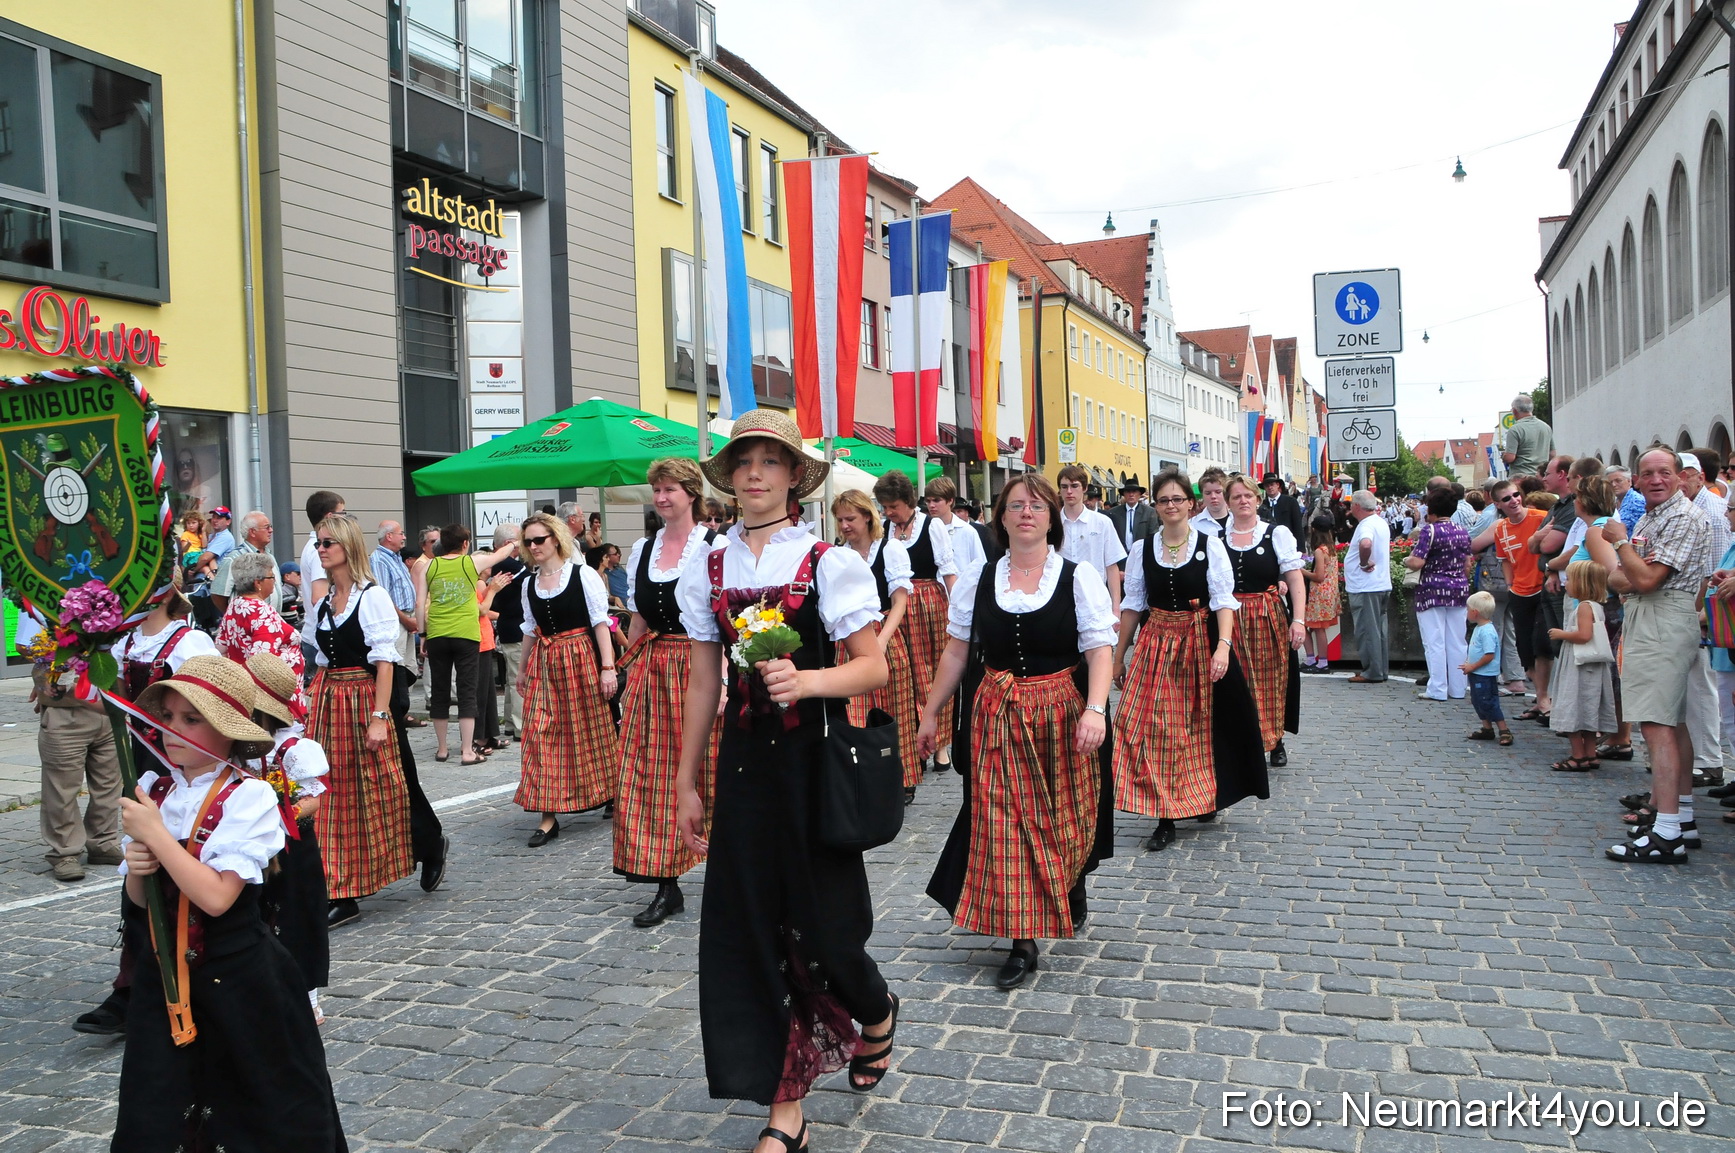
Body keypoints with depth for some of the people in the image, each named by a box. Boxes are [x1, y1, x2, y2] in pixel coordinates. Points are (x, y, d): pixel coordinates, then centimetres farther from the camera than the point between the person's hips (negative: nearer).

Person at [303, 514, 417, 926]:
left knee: (375, 790, 1)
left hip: (363, 698, -6)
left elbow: (384, 662, -13)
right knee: (333, 792, 5)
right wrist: (314, 704, 5)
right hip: (327, 702, 7)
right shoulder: (322, 603, 12)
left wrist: (379, 717, -19)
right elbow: (322, 660, 14)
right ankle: (341, 894, 12)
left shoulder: (373, 597, -9)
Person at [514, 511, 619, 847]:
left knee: (589, 730, 5)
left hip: (580, 659, -4)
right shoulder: (529, 584, 10)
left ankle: (611, 796, 27)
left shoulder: (583, 574, -6)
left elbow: (600, 622, -8)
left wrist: (607, 667, -14)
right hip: (543, 664, 4)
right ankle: (549, 815, -2)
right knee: (541, 732, -4)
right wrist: (524, 669, 18)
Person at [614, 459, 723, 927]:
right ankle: (667, 887, 11)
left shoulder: (715, 547, -6)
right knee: (652, 777, 3)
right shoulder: (643, 549, 12)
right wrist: (629, 674, 14)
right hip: (652, 672, 6)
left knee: (707, 775, 1)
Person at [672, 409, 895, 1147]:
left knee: (822, 924, 3)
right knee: (751, 927, 4)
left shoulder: (827, 562, -5)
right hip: (744, 762, 4)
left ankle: (877, 1014, 39)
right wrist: (686, 782, 12)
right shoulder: (711, 571, 7)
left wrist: (808, 681, -25)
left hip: (814, 760, -4)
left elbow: (874, 668, -7)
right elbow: (703, 682, 11)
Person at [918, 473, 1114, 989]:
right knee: (1003, 821, -2)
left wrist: (1095, 709, -24)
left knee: (1067, 815, 12)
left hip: (1062, 714, -1)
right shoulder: (976, 580, 4)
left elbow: (1099, 652, -9)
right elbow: (956, 652, 9)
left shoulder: (1079, 577, -3)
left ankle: (1074, 889, 44)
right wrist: (931, 712, 9)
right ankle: (1023, 941, 6)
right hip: (997, 716, 1)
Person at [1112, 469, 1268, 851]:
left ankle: (1203, 796, 30)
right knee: (1155, 727, -4)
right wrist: (1119, 656, 9)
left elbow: (1224, 601, -8)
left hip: (1201, 641, -1)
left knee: (1200, 725, 7)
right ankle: (1165, 818, 2)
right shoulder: (1143, 548, 5)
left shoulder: (1210, 546, -2)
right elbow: (1132, 605, 9)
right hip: (1156, 644, 2)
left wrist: (1224, 645, -23)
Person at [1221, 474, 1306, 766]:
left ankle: (1275, 741, 23)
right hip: (1230, 619, 1)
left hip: (1269, 618, -1)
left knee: (1271, 681, 8)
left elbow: (1295, 580, -4)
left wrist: (1299, 620, -15)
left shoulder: (1277, 533, 0)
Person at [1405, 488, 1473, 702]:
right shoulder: (1462, 531, 8)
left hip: (1433, 591, -6)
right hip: (1458, 589, 6)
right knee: (1457, 642, 10)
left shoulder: (1430, 530, -12)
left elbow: (1416, 563, -18)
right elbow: (1467, 565, 13)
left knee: (1434, 642, -2)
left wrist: (1406, 560, 2)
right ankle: (1457, 688, 14)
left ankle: (1437, 690, -1)